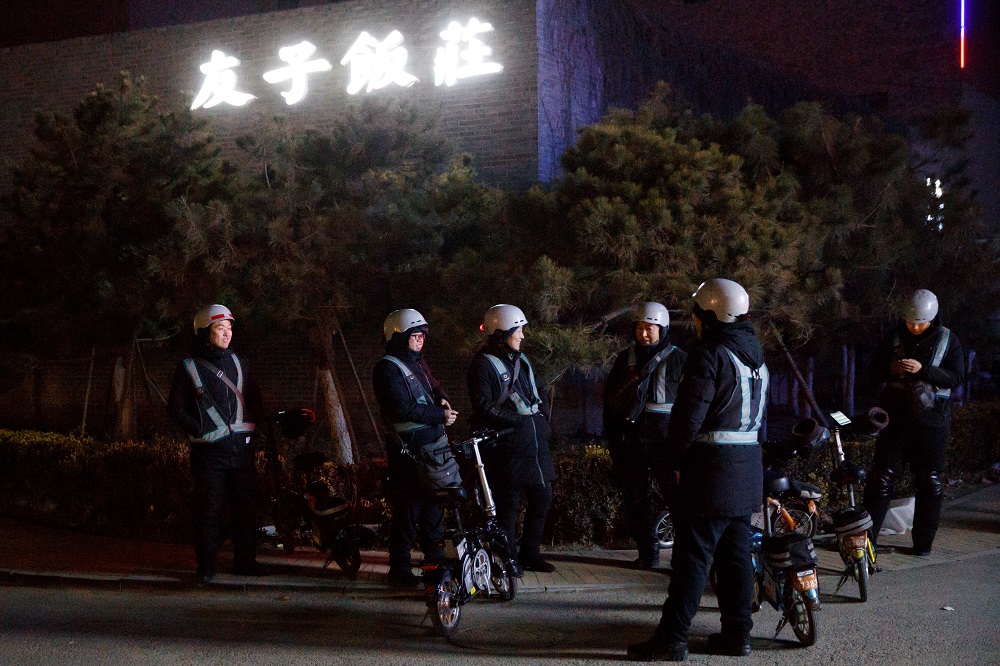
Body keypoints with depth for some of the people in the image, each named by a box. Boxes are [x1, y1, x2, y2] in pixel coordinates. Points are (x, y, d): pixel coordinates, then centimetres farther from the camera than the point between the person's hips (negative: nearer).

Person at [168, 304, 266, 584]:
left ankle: (245, 560, 15)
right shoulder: (189, 367, 1)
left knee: (245, 506, 5)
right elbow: (176, 408, 0)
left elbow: (255, 401, 21)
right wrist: (201, 431, -9)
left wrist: (251, 428, 8)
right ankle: (206, 565, 6)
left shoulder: (239, 363, 15)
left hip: (242, 447, 4)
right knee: (208, 510, -2)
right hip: (209, 451, -4)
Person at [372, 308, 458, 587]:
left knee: (434, 500, 17)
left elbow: (435, 386, 25)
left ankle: (433, 552, 31)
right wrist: (440, 415, -16)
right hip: (408, 447, -9)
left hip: (433, 441, 9)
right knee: (409, 505, -7)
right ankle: (399, 567, 1)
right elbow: (404, 409, -20)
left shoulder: (417, 363, 18)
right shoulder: (387, 369, -12)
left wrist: (442, 399, 1)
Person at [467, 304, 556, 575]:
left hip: (535, 443, 8)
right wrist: (518, 420, -18)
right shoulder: (483, 364, -9)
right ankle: (509, 559, 12)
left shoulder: (520, 359, 18)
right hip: (508, 445, -8)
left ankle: (530, 553, 25)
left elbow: (537, 394, 28)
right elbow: (484, 408, -16)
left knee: (542, 498, 10)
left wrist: (543, 418, 11)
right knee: (509, 503, -1)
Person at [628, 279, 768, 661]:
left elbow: (688, 417, -18)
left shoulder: (708, 355, -14)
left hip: (712, 471, -8)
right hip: (748, 469, 9)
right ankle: (738, 634, 17)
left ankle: (672, 639, -3)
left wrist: (675, 462, -5)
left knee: (692, 557, -6)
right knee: (736, 554, 13)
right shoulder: (756, 356, 14)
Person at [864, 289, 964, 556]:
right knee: (881, 478, -2)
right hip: (895, 416, 1)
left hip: (931, 421, -1)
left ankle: (923, 541, 15)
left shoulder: (947, 340, 1)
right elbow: (874, 370, 7)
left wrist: (923, 370, -21)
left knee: (929, 482, 5)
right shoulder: (894, 336, 5)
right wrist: (891, 368, -16)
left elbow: (956, 376, -7)